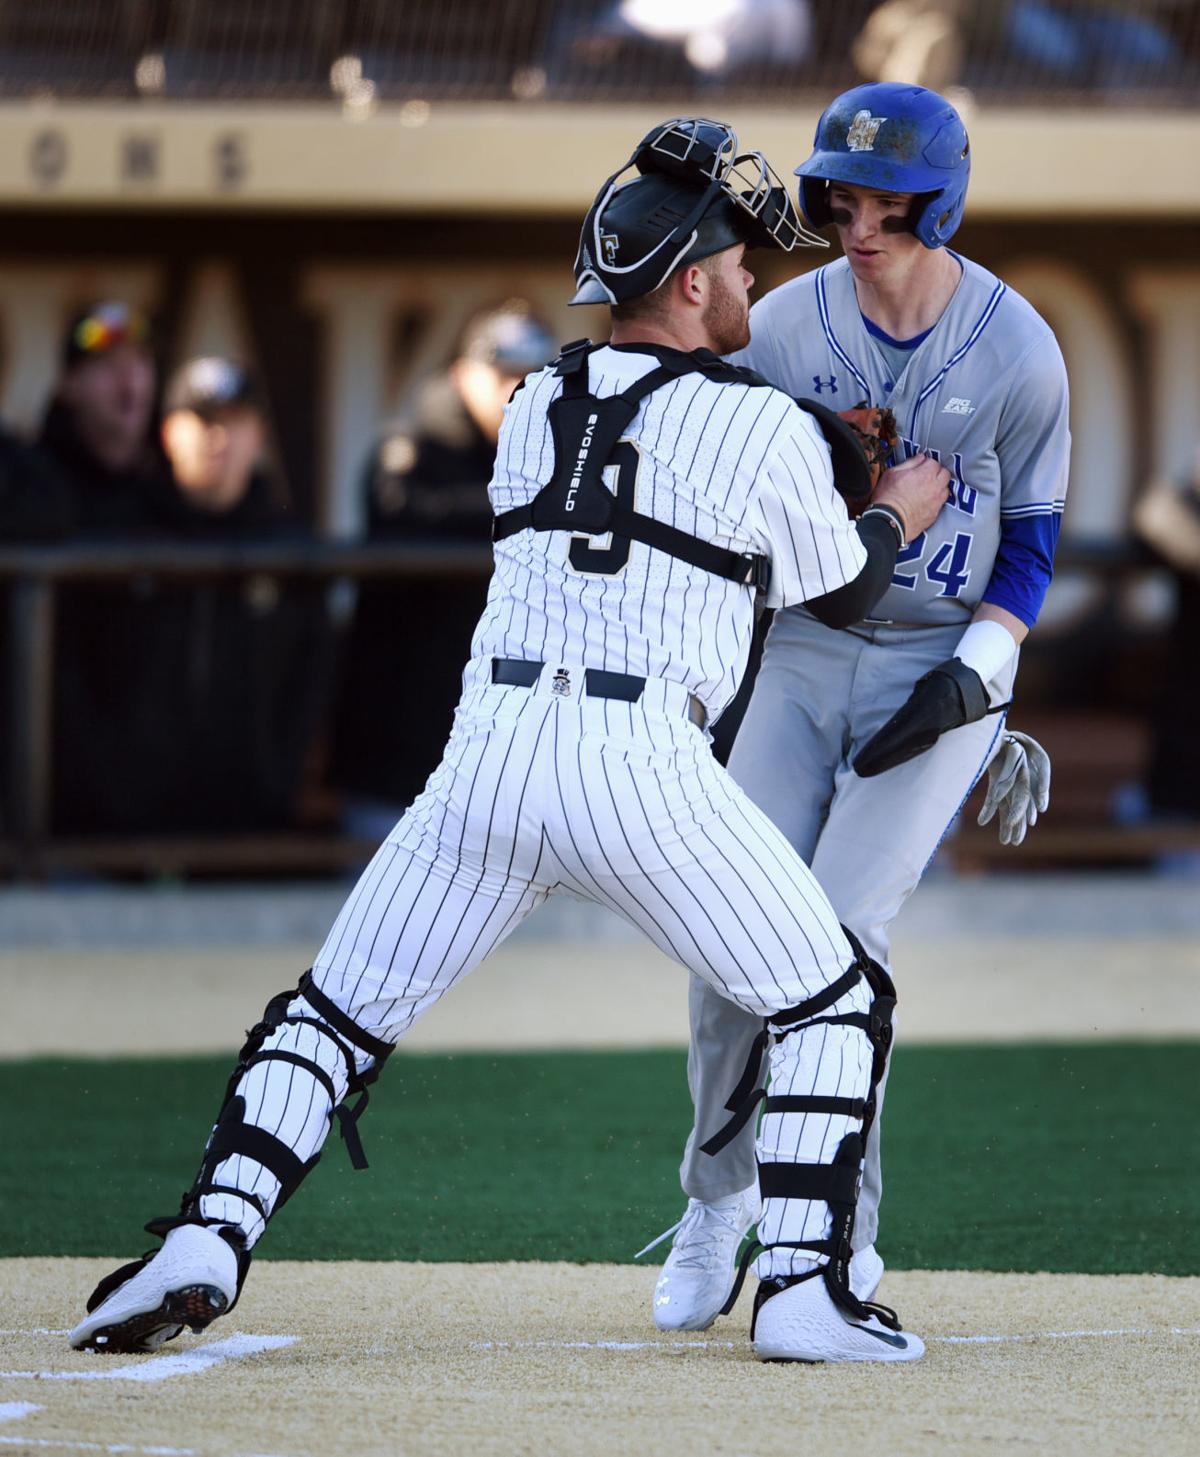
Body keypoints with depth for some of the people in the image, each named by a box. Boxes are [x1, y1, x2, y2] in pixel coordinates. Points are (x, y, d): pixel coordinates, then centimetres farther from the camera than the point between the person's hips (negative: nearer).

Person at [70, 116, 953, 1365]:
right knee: (837, 1005, 13)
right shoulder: (763, 428, 3)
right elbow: (842, 592, 18)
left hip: (487, 753, 4)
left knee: (332, 1018, 14)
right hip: (644, 766, -4)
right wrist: (899, 510, 39)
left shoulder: (534, 408, 17)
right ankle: (803, 1289, 0)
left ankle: (204, 1242, -6)